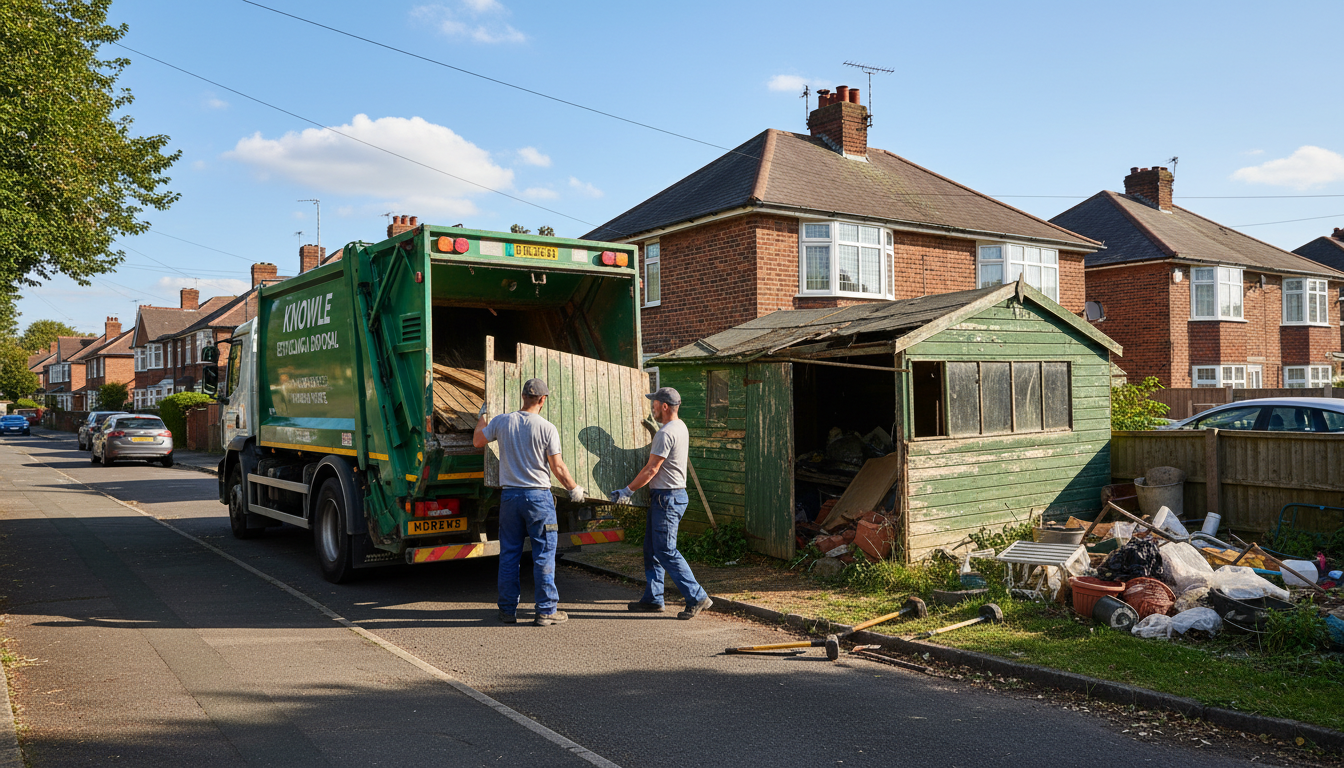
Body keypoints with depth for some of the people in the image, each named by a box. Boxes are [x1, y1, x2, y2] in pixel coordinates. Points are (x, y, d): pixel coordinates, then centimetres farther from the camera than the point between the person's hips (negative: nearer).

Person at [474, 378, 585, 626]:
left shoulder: (502, 421, 0)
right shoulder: (547, 428, -10)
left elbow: (477, 441, 15)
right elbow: (558, 468, -8)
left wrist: (482, 417, 32)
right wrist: (574, 489, 8)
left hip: (510, 495, 4)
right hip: (538, 496, -3)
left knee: (509, 554, 11)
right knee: (544, 555, 4)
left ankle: (508, 610, 18)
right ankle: (546, 611, 7)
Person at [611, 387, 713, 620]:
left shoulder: (666, 433, -18)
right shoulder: (681, 427, 14)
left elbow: (652, 470, -16)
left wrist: (628, 491, -8)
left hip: (667, 498, -10)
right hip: (664, 497, 10)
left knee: (666, 551, -8)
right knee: (652, 548, 15)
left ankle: (697, 597, -6)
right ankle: (653, 598, 21)